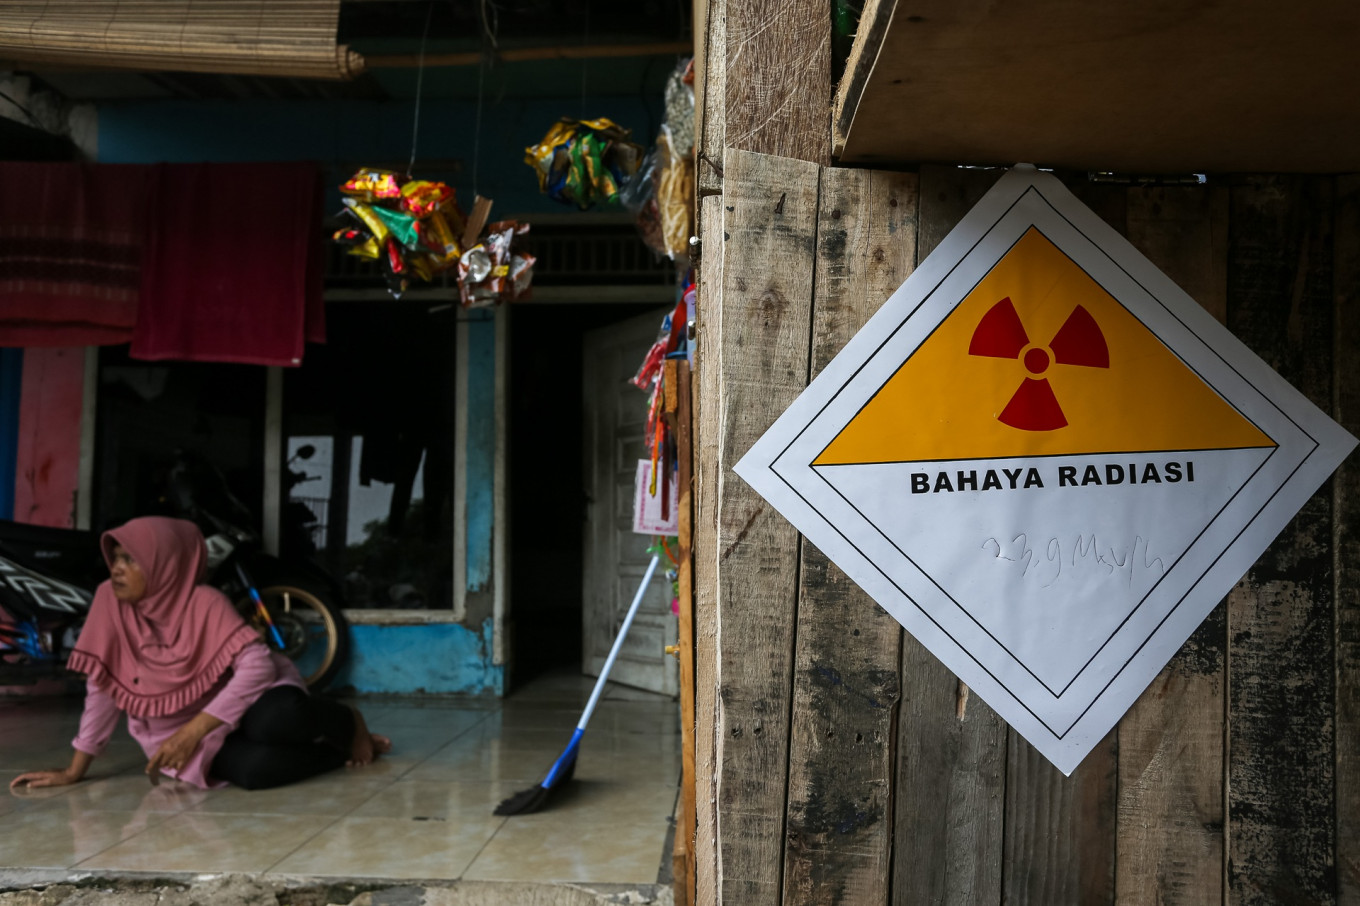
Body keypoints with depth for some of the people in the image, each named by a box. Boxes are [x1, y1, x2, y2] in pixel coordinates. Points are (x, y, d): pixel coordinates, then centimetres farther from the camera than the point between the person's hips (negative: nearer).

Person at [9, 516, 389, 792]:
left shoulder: (204, 603, -20)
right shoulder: (110, 600, -9)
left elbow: (258, 665, -28)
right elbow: (101, 689, -3)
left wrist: (195, 729, -29)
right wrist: (74, 771, -2)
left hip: (242, 703, -2)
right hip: (184, 723, 2)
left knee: (277, 718, -39)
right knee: (253, 770, -33)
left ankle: (347, 725, -5)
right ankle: (342, 753, -6)